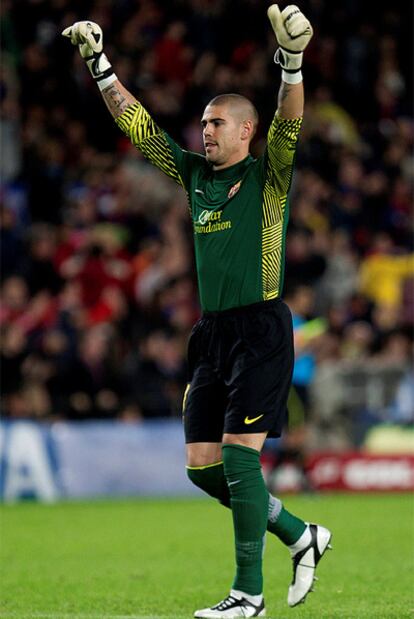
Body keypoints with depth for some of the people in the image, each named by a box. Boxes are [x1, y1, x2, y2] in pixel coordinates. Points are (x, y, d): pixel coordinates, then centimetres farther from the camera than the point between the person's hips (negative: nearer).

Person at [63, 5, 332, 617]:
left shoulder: (267, 175, -3)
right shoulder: (194, 175, 13)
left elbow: (289, 125, -22)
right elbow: (138, 124, 18)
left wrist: (292, 65, -36)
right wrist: (100, 64, 15)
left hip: (260, 330, -7)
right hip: (211, 336, 7)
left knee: (238, 456, -12)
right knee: (201, 467, 4)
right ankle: (300, 536, 21)